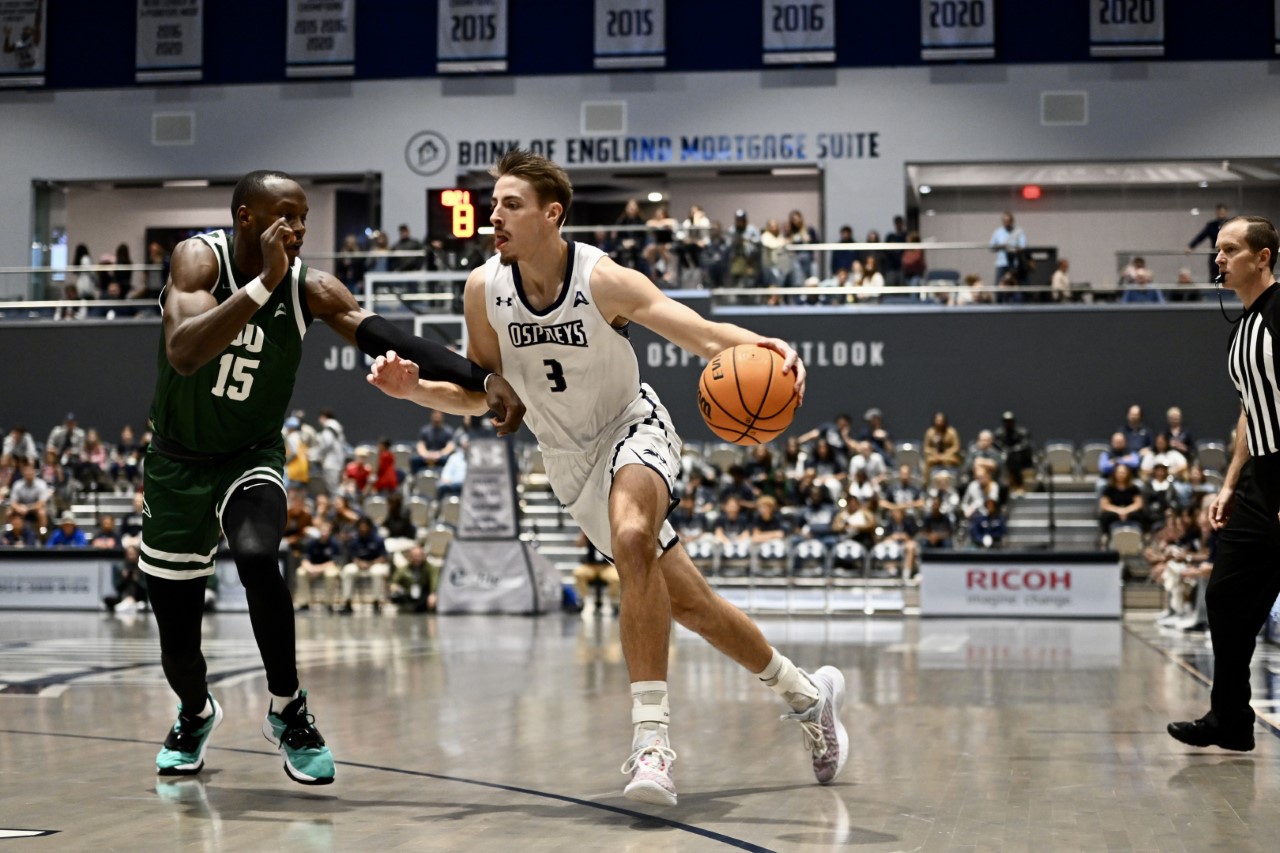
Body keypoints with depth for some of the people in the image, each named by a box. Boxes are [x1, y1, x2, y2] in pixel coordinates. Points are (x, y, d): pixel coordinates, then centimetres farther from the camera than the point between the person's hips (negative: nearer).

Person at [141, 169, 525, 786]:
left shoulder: (310, 289, -13)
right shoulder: (200, 258, -21)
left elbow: (388, 340, -23)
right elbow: (183, 354, -37)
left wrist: (483, 382, -35)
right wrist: (263, 283, -42)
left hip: (252, 455, 1)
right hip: (178, 462, -1)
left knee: (257, 557, -32)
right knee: (177, 641, 4)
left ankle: (287, 711, -11)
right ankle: (195, 714, 40)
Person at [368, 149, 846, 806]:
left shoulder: (603, 281, -23)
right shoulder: (484, 290, -11)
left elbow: (706, 336, -29)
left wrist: (763, 350, -50)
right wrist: (413, 388, -15)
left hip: (633, 426, -4)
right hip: (571, 460, 5)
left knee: (631, 539, -37)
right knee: (688, 603, 8)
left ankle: (651, 738, -34)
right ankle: (805, 692, 30)